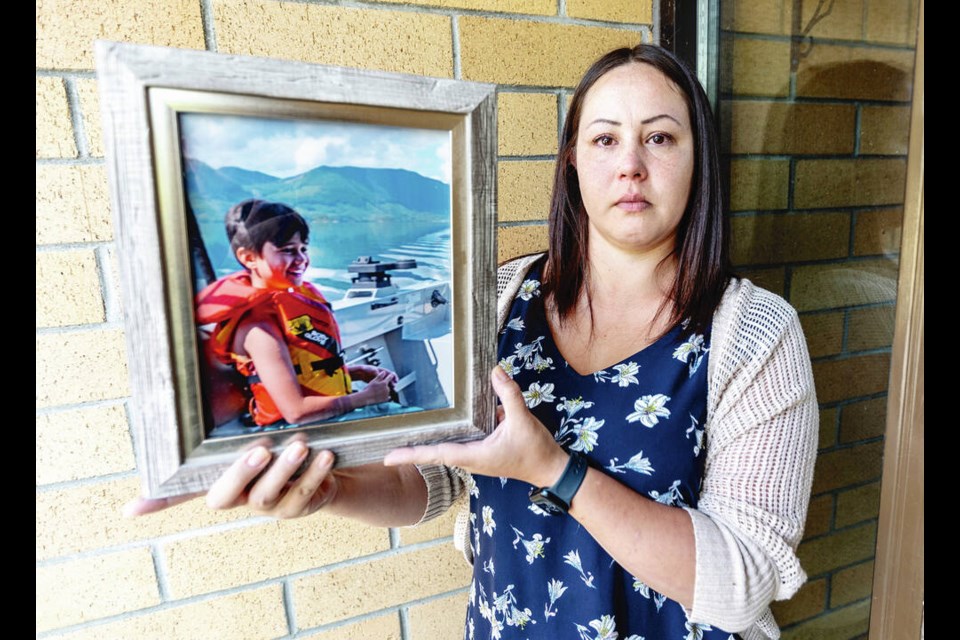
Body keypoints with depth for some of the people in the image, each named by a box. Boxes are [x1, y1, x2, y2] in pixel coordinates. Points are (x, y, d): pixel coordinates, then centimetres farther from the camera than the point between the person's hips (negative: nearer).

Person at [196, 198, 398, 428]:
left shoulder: (293, 296, 4)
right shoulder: (259, 327, -20)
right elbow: (296, 411, -24)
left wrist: (358, 371, 5)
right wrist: (365, 398, -15)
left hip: (331, 419, 8)